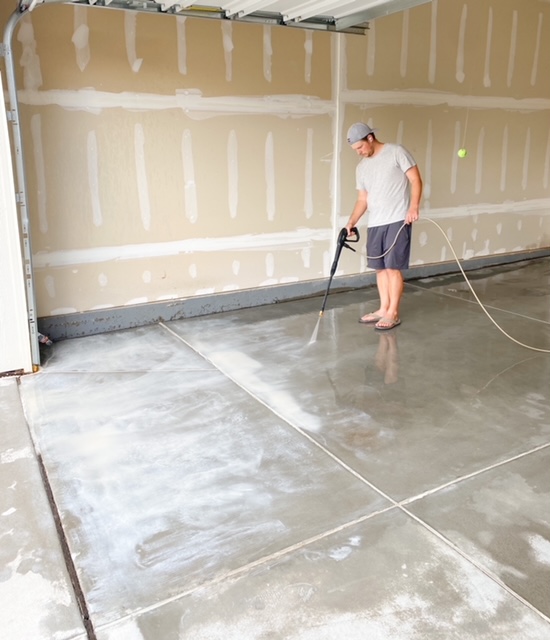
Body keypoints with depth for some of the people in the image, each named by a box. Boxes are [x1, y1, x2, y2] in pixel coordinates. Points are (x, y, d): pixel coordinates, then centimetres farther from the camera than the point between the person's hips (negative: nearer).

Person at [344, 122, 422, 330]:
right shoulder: (361, 167, 15)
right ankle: (383, 309, 21)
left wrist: (413, 206, -19)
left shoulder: (396, 152, -3)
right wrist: (351, 222, 4)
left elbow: (416, 180, -6)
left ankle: (393, 313, 2)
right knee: (380, 267, 10)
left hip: (397, 221, -7)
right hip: (375, 224, 7)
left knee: (393, 268, -6)